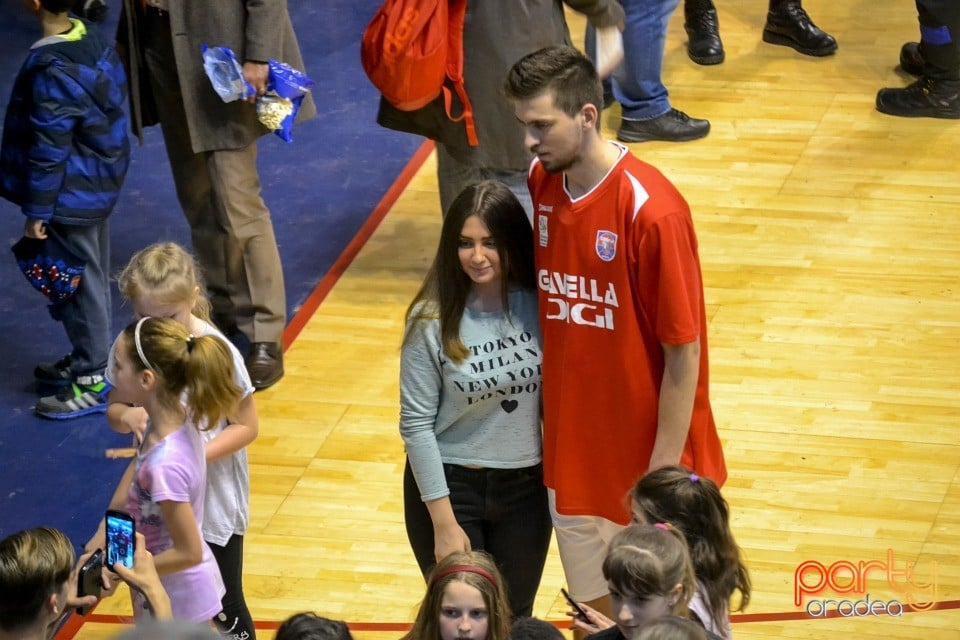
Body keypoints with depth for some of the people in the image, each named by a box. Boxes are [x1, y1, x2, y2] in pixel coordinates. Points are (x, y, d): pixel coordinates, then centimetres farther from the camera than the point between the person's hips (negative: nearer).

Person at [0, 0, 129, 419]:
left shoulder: (50, 70, -27)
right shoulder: (92, 39, -1)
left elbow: (49, 148, -23)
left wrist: (37, 211, -13)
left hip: (71, 197, -9)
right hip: (99, 187, 9)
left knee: (79, 283, 3)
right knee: (90, 277, 22)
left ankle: (93, 383, 13)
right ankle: (87, 358, 37)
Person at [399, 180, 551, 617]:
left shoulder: (540, 305, -8)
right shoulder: (432, 320, -15)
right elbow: (416, 425, -11)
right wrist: (444, 523, -11)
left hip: (525, 487, 3)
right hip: (450, 484, -2)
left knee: (514, 622, 14)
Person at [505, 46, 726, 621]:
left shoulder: (651, 211, -23)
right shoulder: (541, 185, -3)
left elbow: (683, 356, -17)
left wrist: (663, 476, -15)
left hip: (645, 463, -6)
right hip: (572, 455, 6)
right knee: (597, 608, 18)